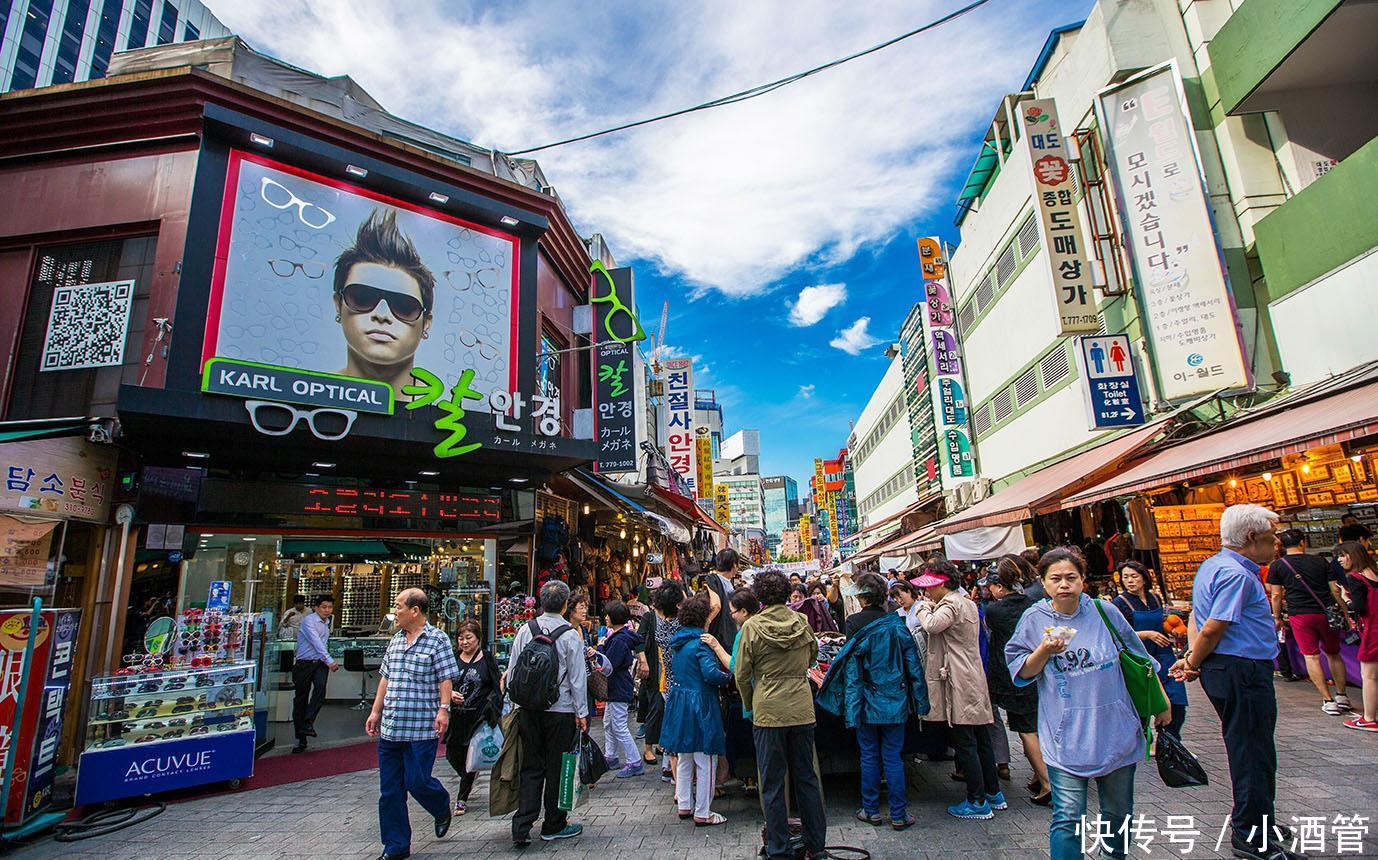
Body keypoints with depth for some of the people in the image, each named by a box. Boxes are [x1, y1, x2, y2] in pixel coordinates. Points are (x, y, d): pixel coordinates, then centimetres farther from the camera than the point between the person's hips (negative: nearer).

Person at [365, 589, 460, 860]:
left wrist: (444, 709, -19)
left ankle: (442, 809, 30)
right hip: (389, 728, 7)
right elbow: (386, 678, 18)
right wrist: (376, 711, 16)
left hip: (421, 728, -6)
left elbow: (446, 679, -10)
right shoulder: (395, 640, 12)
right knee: (390, 789, 10)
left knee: (417, 781, -2)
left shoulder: (437, 640, -8)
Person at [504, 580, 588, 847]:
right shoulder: (570, 635, -12)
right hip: (561, 710, -3)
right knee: (557, 768, 10)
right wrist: (582, 712, 1)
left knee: (531, 768, 14)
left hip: (528, 709, 3)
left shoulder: (525, 630, -2)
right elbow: (578, 678, -8)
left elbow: (512, 670, 3)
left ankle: (521, 827, 9)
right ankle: (553, 826, 23)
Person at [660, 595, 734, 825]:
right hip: (700, 704, -8)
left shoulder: (678, 641, 7)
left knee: (685, 759, 20)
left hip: (679, 701, 9)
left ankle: (684, 805, 31)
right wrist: (727, 676, -9)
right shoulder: (701, 642, -18)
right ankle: (702, 813, 12)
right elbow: (711, 674, -27)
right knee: (706, 762, 4)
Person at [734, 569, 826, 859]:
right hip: (803, 709, 4)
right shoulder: (802, 622, -1)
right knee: (806, 777, 16)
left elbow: (741, 674, -4)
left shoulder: (752, 626, -10)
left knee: (772, 784, 8)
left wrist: (748, 705, 12)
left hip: (768, 711, -3)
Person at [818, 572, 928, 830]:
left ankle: (871, 810, 21)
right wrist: (919, 700, 7)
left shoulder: (854, 624, -11)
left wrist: (851, 706, -1)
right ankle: (899, 815, 15)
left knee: (869, 756, 10)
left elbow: (851, 666, -9)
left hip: (867, 701, -2)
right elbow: (913, 663, 0)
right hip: (895, 700, 2)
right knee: (893, 756, 9)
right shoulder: (896, 623, -4)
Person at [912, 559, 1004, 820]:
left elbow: (932, 625, -33)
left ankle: (977, 802, 5)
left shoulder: (951, 604, -16)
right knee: (981, 739, 17)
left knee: (965, 743, -2)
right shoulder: (967, 603, 15)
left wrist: (923, 607, -14)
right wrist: (930, 605, 9)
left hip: (959, 682, -10)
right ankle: (993, 793, 27)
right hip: (974, 679, 10)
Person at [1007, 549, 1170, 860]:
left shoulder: (1105, 613, 0)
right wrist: (1044, 651, -19)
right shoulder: (1034, 620, -5)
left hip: (1115, 732, 3)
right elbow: (1022, 673, -2)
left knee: (1119, 812, 18)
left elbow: (1140, 660, 13)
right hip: (1066, 738, -2)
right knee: (1068, 819, -7)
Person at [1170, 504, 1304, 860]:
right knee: (1254, 756, 1)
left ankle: (1258, 825, 35)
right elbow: (1213, 629, -22)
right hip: (1242, 671, -10)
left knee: (1249, 752, 21)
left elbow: (1197, 619, 14)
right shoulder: (1237, 574, -19)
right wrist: (1193, 663, -8)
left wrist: (1192, 656, 3)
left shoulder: (1212, 566, 14)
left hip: (1223, 669, 10)